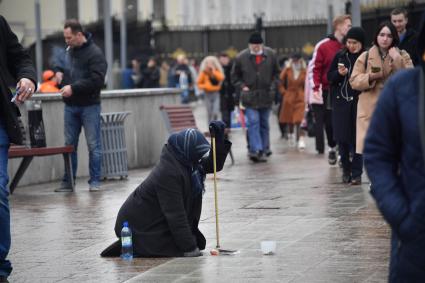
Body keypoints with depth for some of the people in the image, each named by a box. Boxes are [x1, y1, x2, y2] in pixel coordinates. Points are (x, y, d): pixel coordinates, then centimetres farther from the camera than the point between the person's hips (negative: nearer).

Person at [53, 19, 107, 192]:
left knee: (93, 145, 0)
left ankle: (95, 181, 6)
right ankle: (68, 182, 13)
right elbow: (60, 64, 29)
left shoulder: (94, 53, -12)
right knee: (69, 145, 8)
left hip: (89, 106, -6)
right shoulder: (68, 50, 10)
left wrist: (73, 87, -23)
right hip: (70, 106, 6)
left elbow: (97, 80, -21)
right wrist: (59, 71, 5)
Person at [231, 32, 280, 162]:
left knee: (264, 123, 12)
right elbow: (235, 76, 7)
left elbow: (276, 73, 13)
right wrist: (242, 86, -6)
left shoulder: (271, 55, 0)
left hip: (266, 96, 2)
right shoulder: (241, 57, -5)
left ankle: (264, 149, 24)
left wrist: (273, 86, 1)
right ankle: (256, 150, -17)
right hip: (249, 97, -2)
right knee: (253, 122, -13)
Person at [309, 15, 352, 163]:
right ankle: (332, 148, 20)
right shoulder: (323, 46, -4)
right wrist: (316, 88, -11)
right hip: (327, 92, -2)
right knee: (329, 122, 4)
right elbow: (314, 68, -3)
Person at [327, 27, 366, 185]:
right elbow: (330, 77, 11)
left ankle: (356, 173, 3)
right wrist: (339, 74, -6)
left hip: (358, 102, -3)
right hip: (340, 102, 3)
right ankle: (346, 170, 16)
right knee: (342, 138, 3)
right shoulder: (340, 56, 9)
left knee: (357, 138, -2)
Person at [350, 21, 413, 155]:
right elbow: (354, 81, 4)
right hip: (370, 109, -1)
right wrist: (370, 77, -14)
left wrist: (397, 60, -15)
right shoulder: (365, 56, 6)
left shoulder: (402, 56, 7)